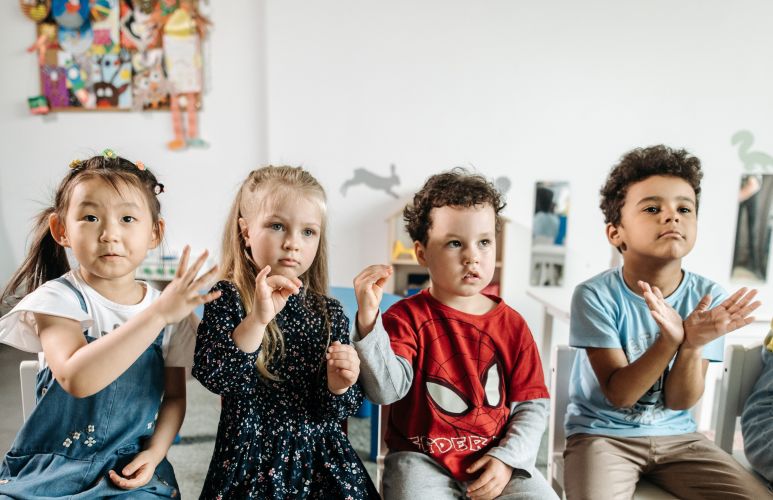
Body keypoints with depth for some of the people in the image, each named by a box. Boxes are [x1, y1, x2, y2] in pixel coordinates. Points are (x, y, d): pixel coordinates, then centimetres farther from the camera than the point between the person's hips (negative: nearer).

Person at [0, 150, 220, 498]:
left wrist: (156, 451, -9)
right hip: (50, 469, 0)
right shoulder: (58, 298, -11)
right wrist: (157, 314, -36)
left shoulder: (171, 312, -2)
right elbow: (75, 379, -29)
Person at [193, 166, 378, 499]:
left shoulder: (330, 313, -3)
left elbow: (336, 412, 0)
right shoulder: (227, 299, -8)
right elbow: (211, 376, -22)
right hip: (250, 462, -2)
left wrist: (339, 386, -20)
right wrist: (257, 319, -33)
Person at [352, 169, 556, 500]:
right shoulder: (408, 317, -7)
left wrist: (507, 459, -8)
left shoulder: (511, 325, 1)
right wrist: (368, 320, -31)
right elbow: (387, 389, -19)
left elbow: (532, 404, 5)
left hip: (496, 460, 3)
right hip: (422, 460, -3)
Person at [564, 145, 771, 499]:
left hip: (676, 434, 4)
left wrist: (693, 345, -28)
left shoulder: (708, 297, -7)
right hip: (601, 432, -4)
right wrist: (670, 339, -33)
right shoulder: (595, 295, -18)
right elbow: (619, 394, -18)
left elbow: (680, 402, -8)